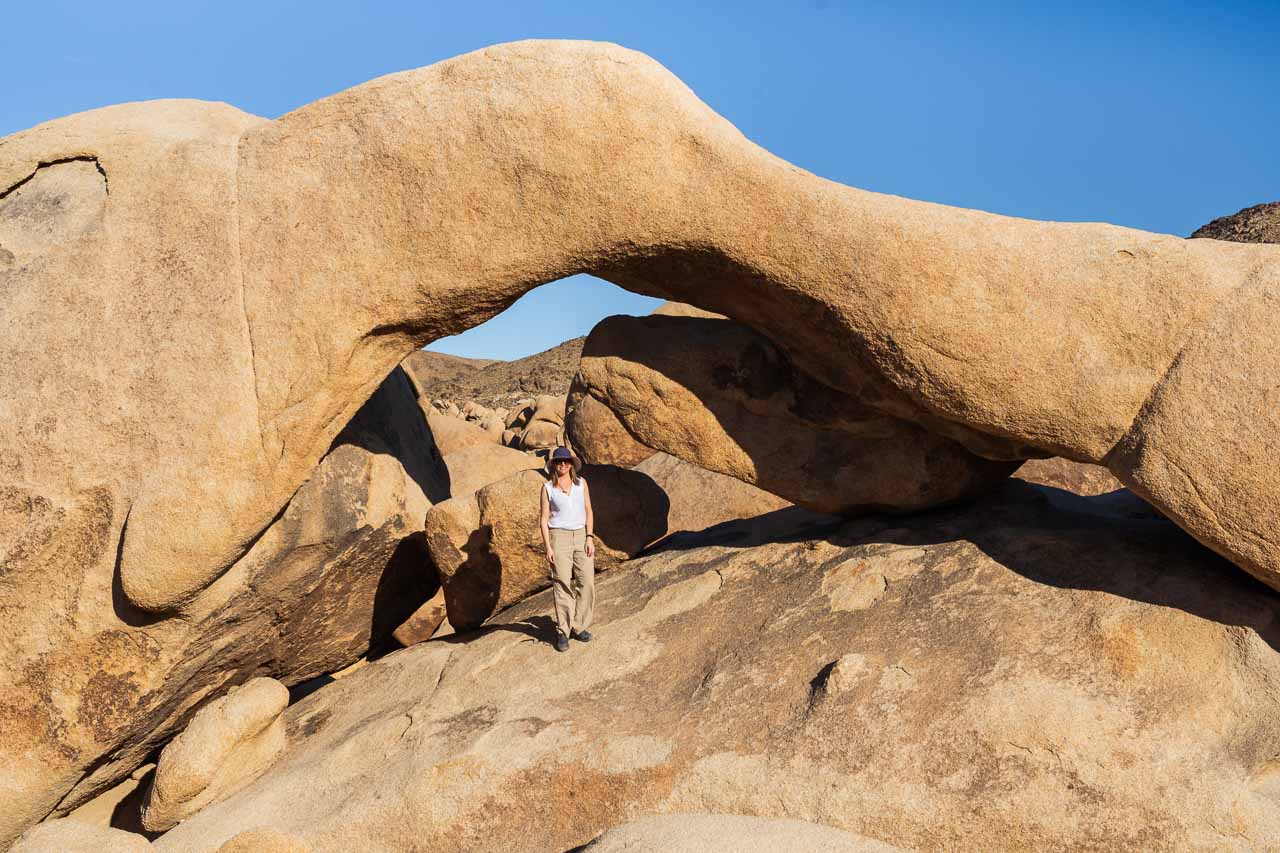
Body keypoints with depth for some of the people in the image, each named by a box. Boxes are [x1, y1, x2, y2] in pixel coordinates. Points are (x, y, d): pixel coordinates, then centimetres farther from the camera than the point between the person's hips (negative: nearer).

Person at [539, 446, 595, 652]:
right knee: (562, 584, -7)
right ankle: (562, 633, -1)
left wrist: (590, 538, -4)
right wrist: (547, 547, -8)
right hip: (559, 536, -2)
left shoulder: (581, 483, 6)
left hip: (581, 536, 3)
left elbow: (588, 511, 6)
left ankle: (579, 627, 9)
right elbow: (544, 519, 0)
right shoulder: (548, 488, 0)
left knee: (587, 582, -5)